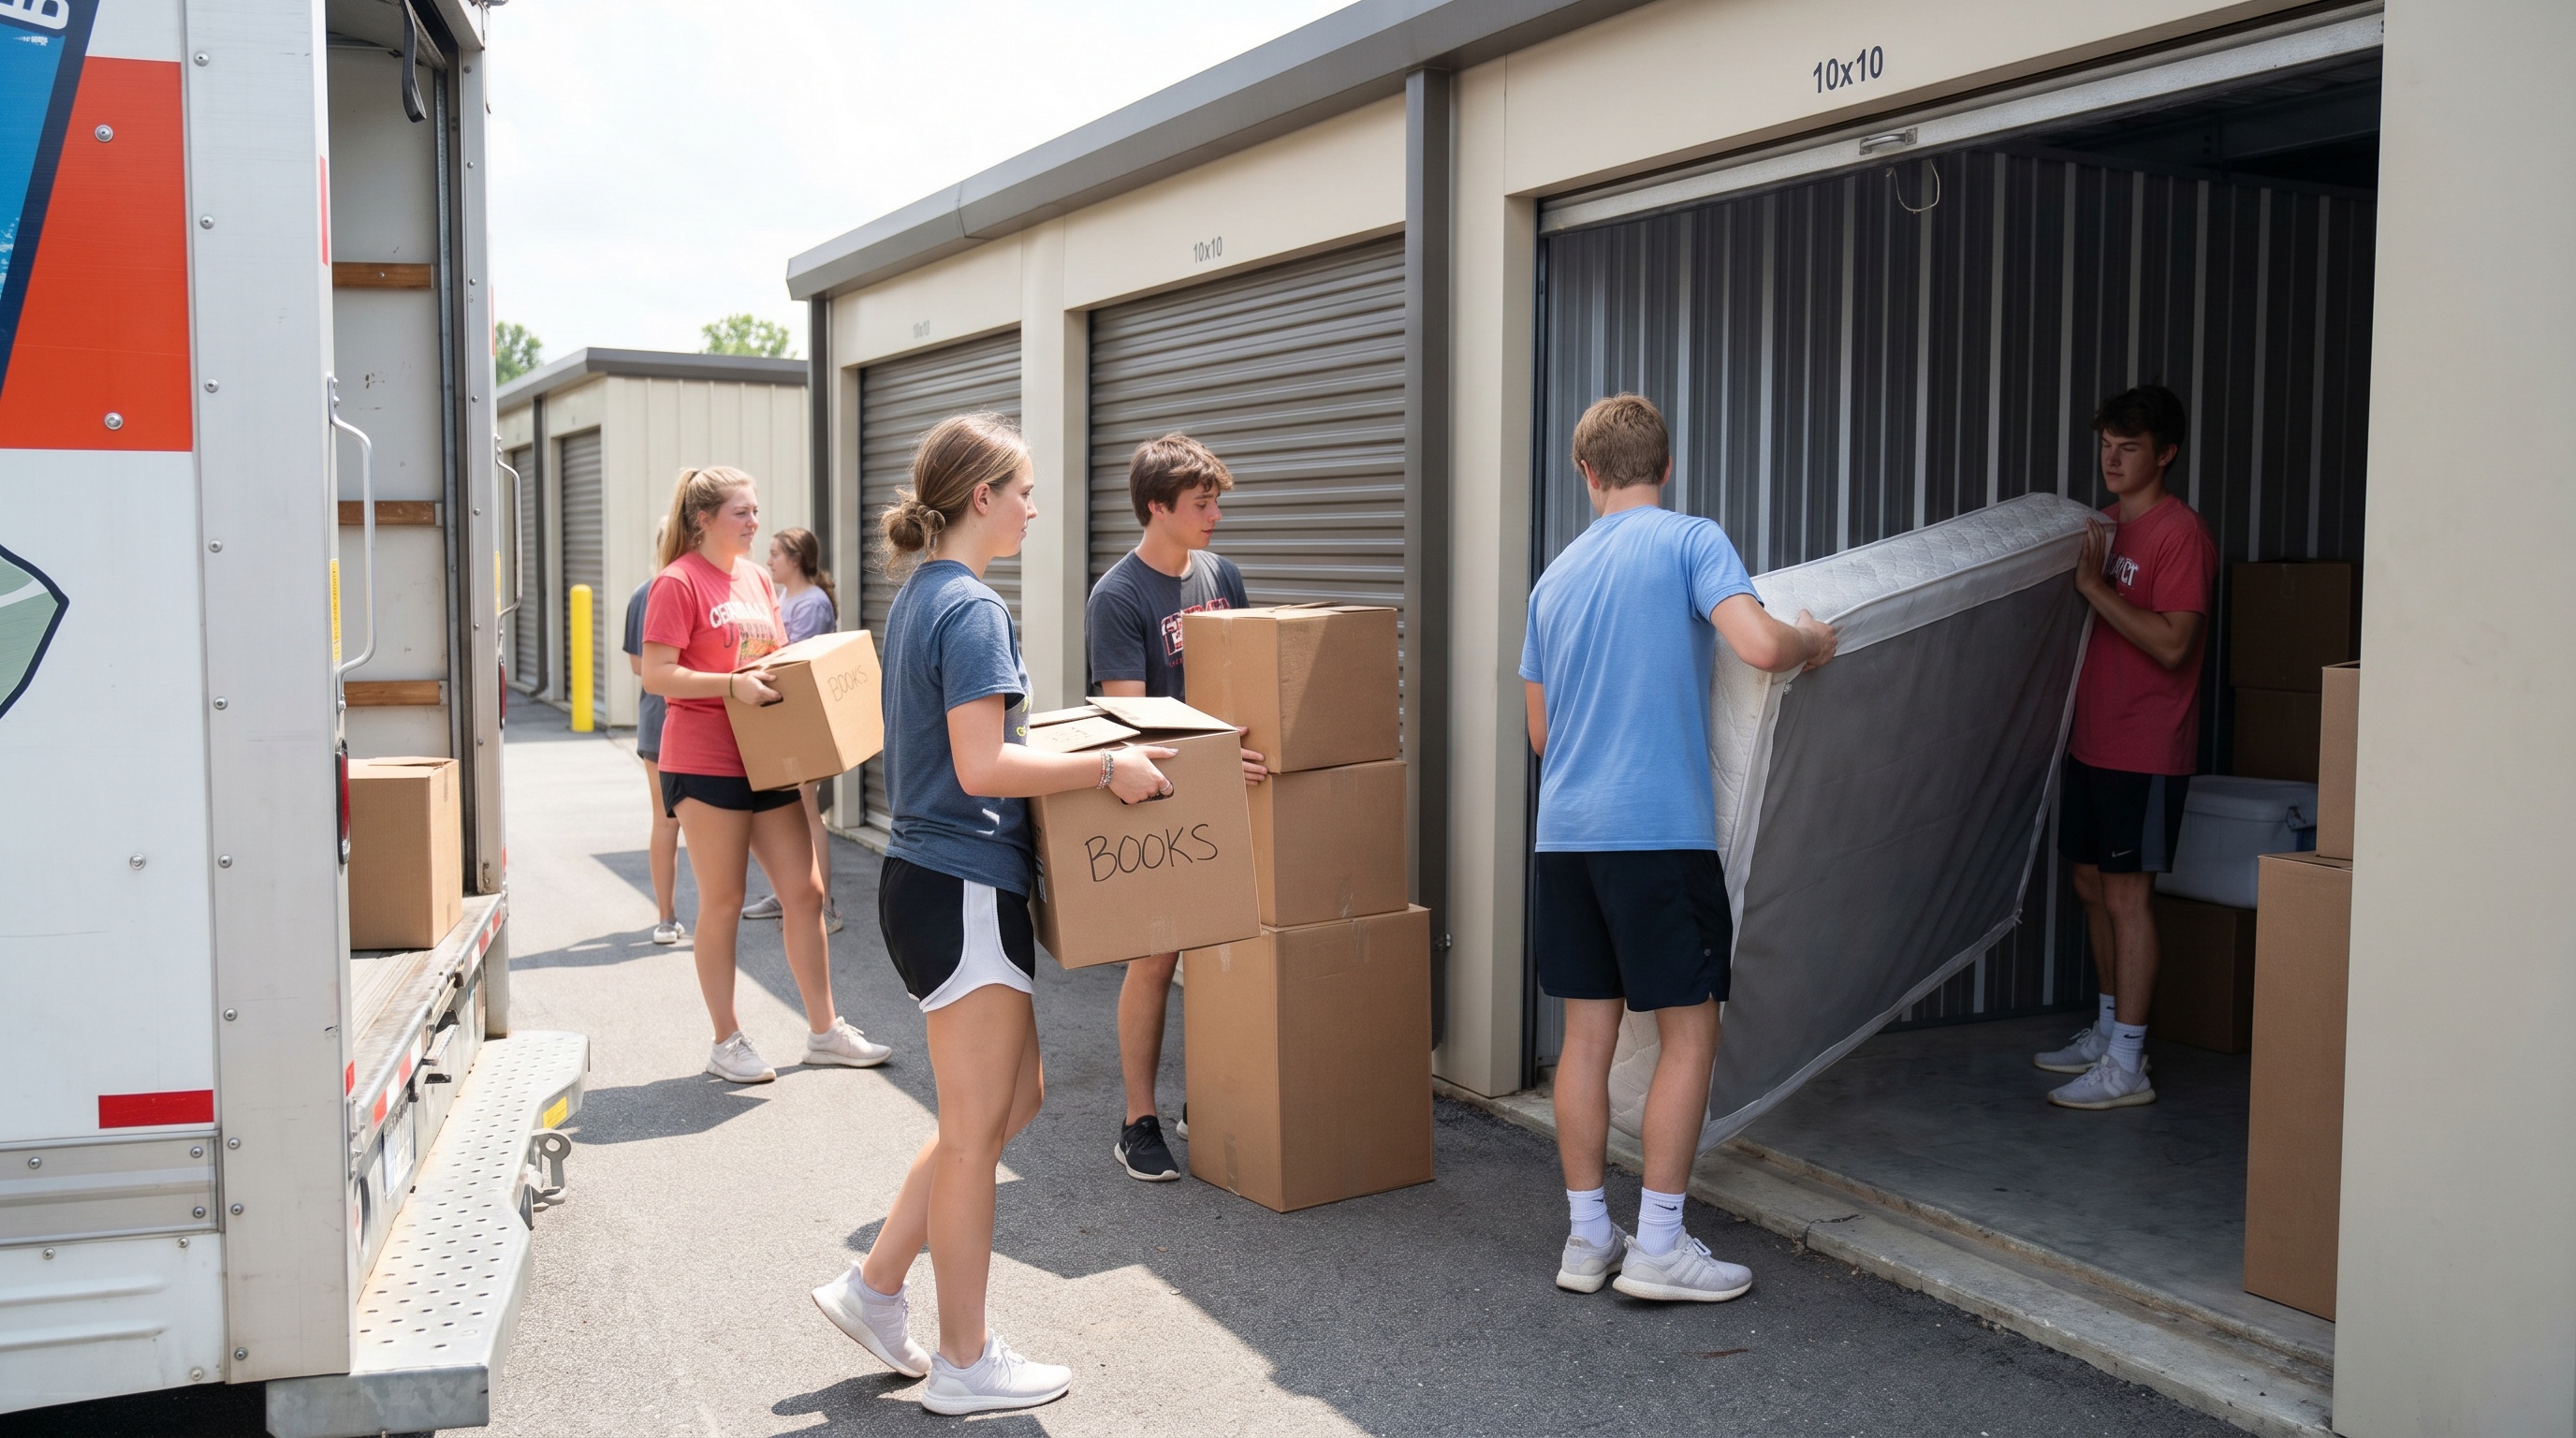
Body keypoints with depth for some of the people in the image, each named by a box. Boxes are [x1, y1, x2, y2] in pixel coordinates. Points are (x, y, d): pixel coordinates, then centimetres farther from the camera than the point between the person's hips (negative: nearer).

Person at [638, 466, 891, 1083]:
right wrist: (734, 684, -26)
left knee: (805, 892, 8)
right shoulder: (678, 582, -9)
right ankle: (726, 1042, 15)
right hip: (704, 759, -7)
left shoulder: (756, 577, 13)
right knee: (722, 903, 2)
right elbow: (657, 674, -16)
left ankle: (824, 1031, 19)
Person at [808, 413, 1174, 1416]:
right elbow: (982, 768, -24)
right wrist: (1106, 768, -18)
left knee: (1016, 1097, 19)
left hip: (931, 882, 10)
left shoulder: (921, 598, 14)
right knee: (976, 1130, 2)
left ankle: (874, 1287, 25)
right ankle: (966, 1365, 16)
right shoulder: (972, 609, -17)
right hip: (963, 891, -10)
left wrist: (1080, 757, 21)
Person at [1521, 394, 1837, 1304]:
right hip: (1660, 831, -6)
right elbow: (1760, 648, -19)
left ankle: (1588, 1238, 17)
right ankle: (1658, 1244, 7)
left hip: (1564, 834, 6)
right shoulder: (1690, 542, -3)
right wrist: (1813, 640, 3)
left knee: (1588, 1032, 10)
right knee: (1689, 1032, 4)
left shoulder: (1555, 576, 15)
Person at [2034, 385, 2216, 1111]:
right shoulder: (2103, 523, 12)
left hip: (2145, 750, -8)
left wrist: (2094, 585, -23)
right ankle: (2108, 1031, 27)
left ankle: (2127, 1065, 1)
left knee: (2126, 894, -6)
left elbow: (2173, 644, -22)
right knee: (2092, 884, 14)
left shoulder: (2181, 533, -13)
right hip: (2093, 737, 9)